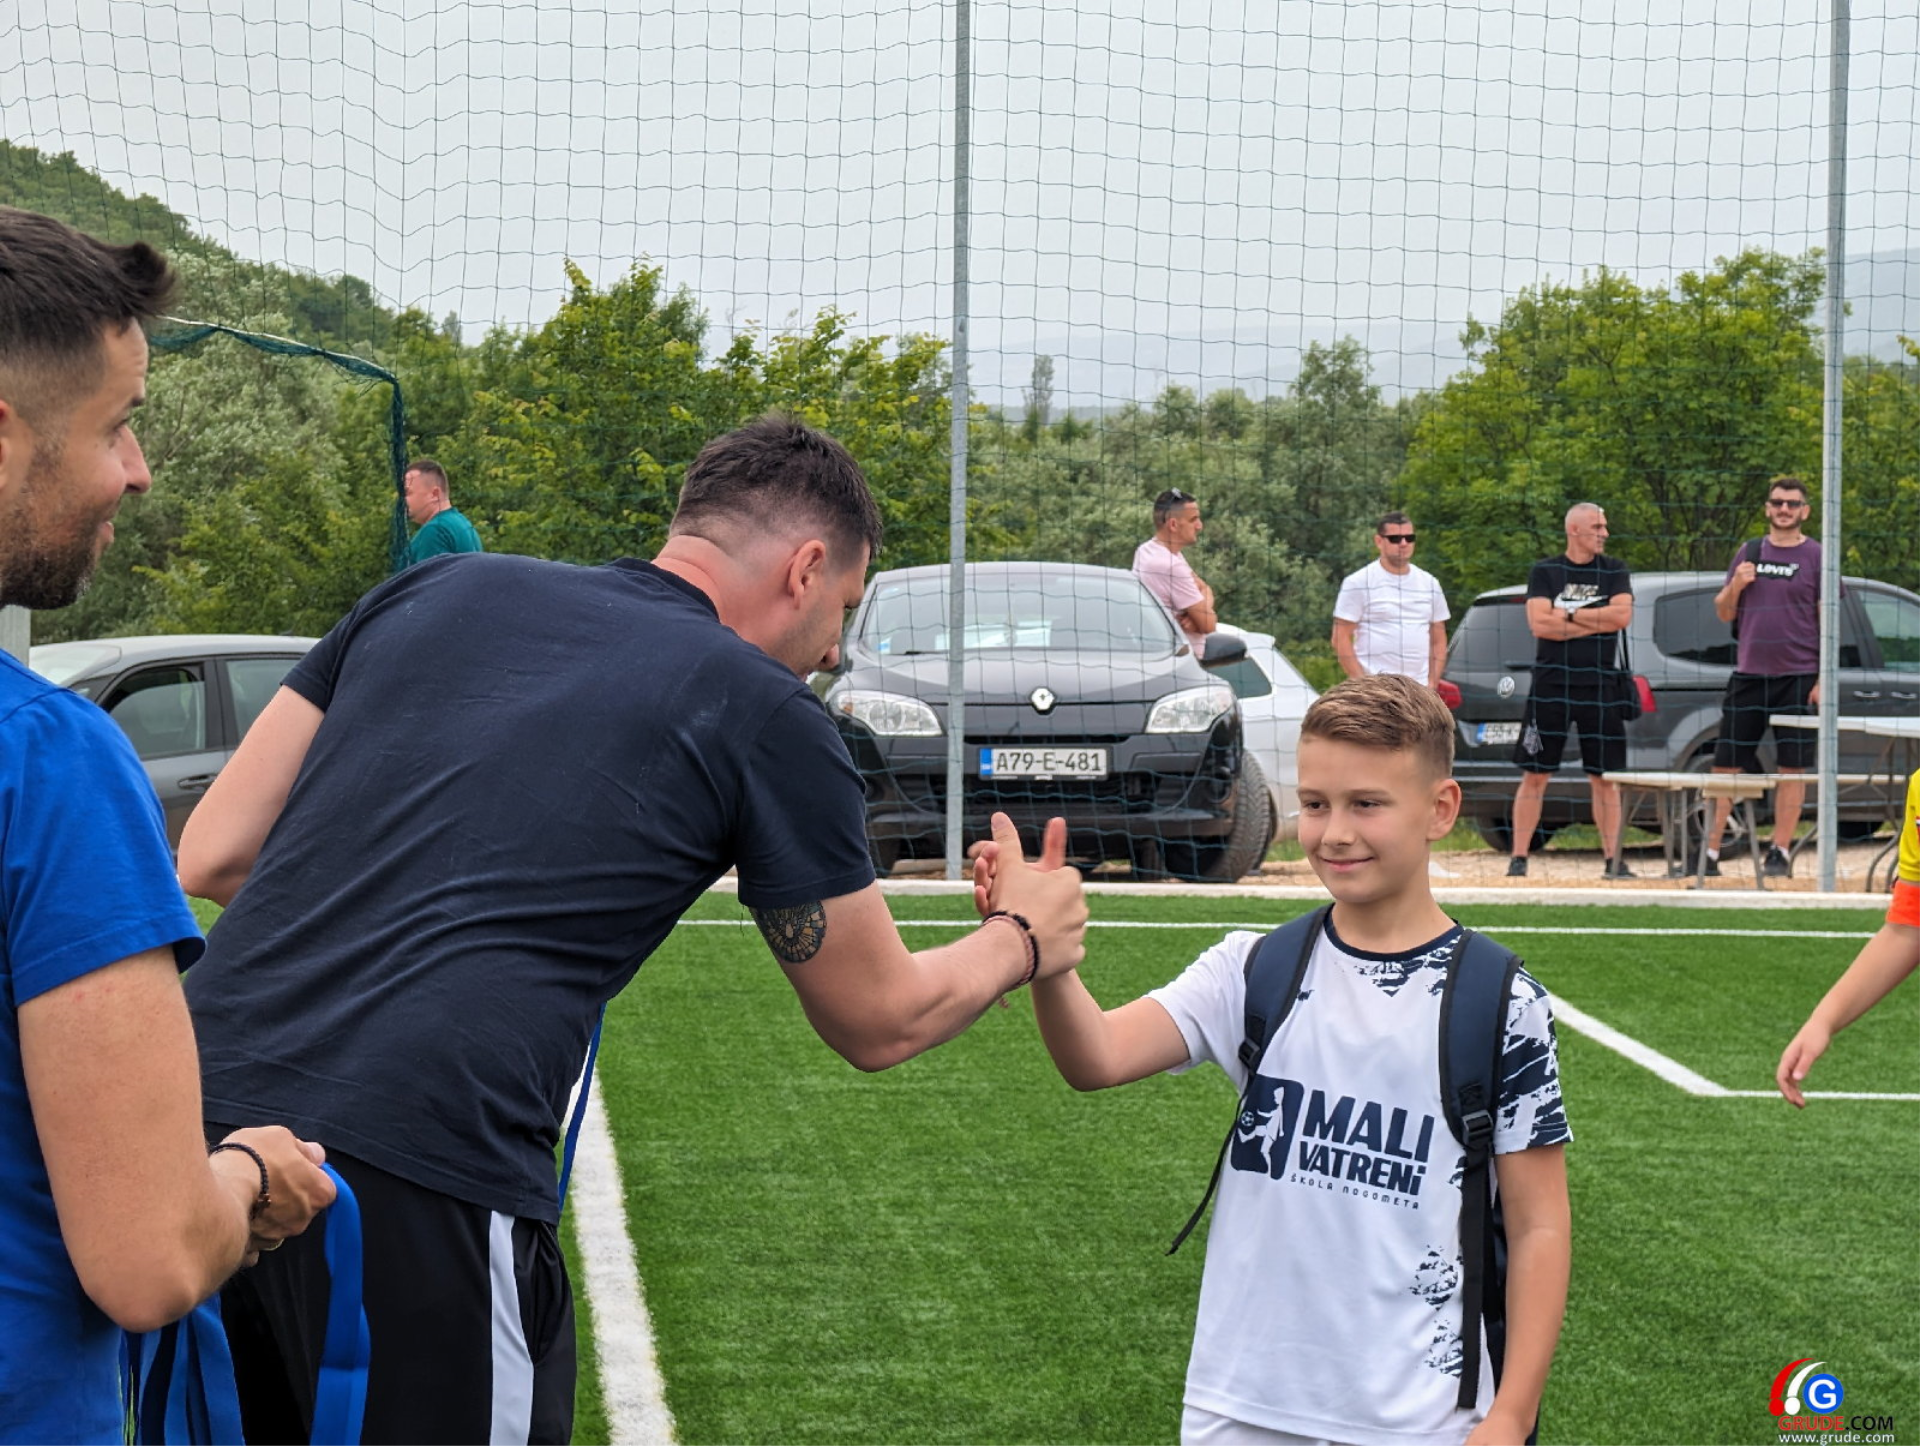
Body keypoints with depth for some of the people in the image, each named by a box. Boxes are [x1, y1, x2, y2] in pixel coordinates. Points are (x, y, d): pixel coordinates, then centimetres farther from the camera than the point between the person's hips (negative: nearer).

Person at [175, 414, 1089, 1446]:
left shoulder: (439, 589, 17)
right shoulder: (768, 715, 5)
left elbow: (207, 857, 16)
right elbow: (880, 1022, 18)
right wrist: (1022, 938, 38)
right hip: (416, 1185, -5)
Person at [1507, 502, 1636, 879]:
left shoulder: (1614, 572, 9)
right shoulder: (1545, 572, 5)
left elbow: (1622, 615, -7)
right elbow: (1539, 623, -9)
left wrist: (1568, 614, -7)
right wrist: (1597, 621, -8)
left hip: (1600, 687, 1)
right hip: (1551, 685, -1)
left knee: (1604, 777, 4)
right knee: (1534, 775, -1)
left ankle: (1612, 858, 8)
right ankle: (1519, 857, 2)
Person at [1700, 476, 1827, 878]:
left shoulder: (1816, 557, 1)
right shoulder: (1749, 553, 12)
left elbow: (1827, 622, -1)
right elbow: (1724, 613, 14)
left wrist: (1823, 679, -9)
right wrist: (1735, 585, -7)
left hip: (1797, 678, -3)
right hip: (1748, 676, 3)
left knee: (1793, 768, 0)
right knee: (1725, 766, 2)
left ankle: (1781, 852, 6)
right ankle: (1709, 851, 6)